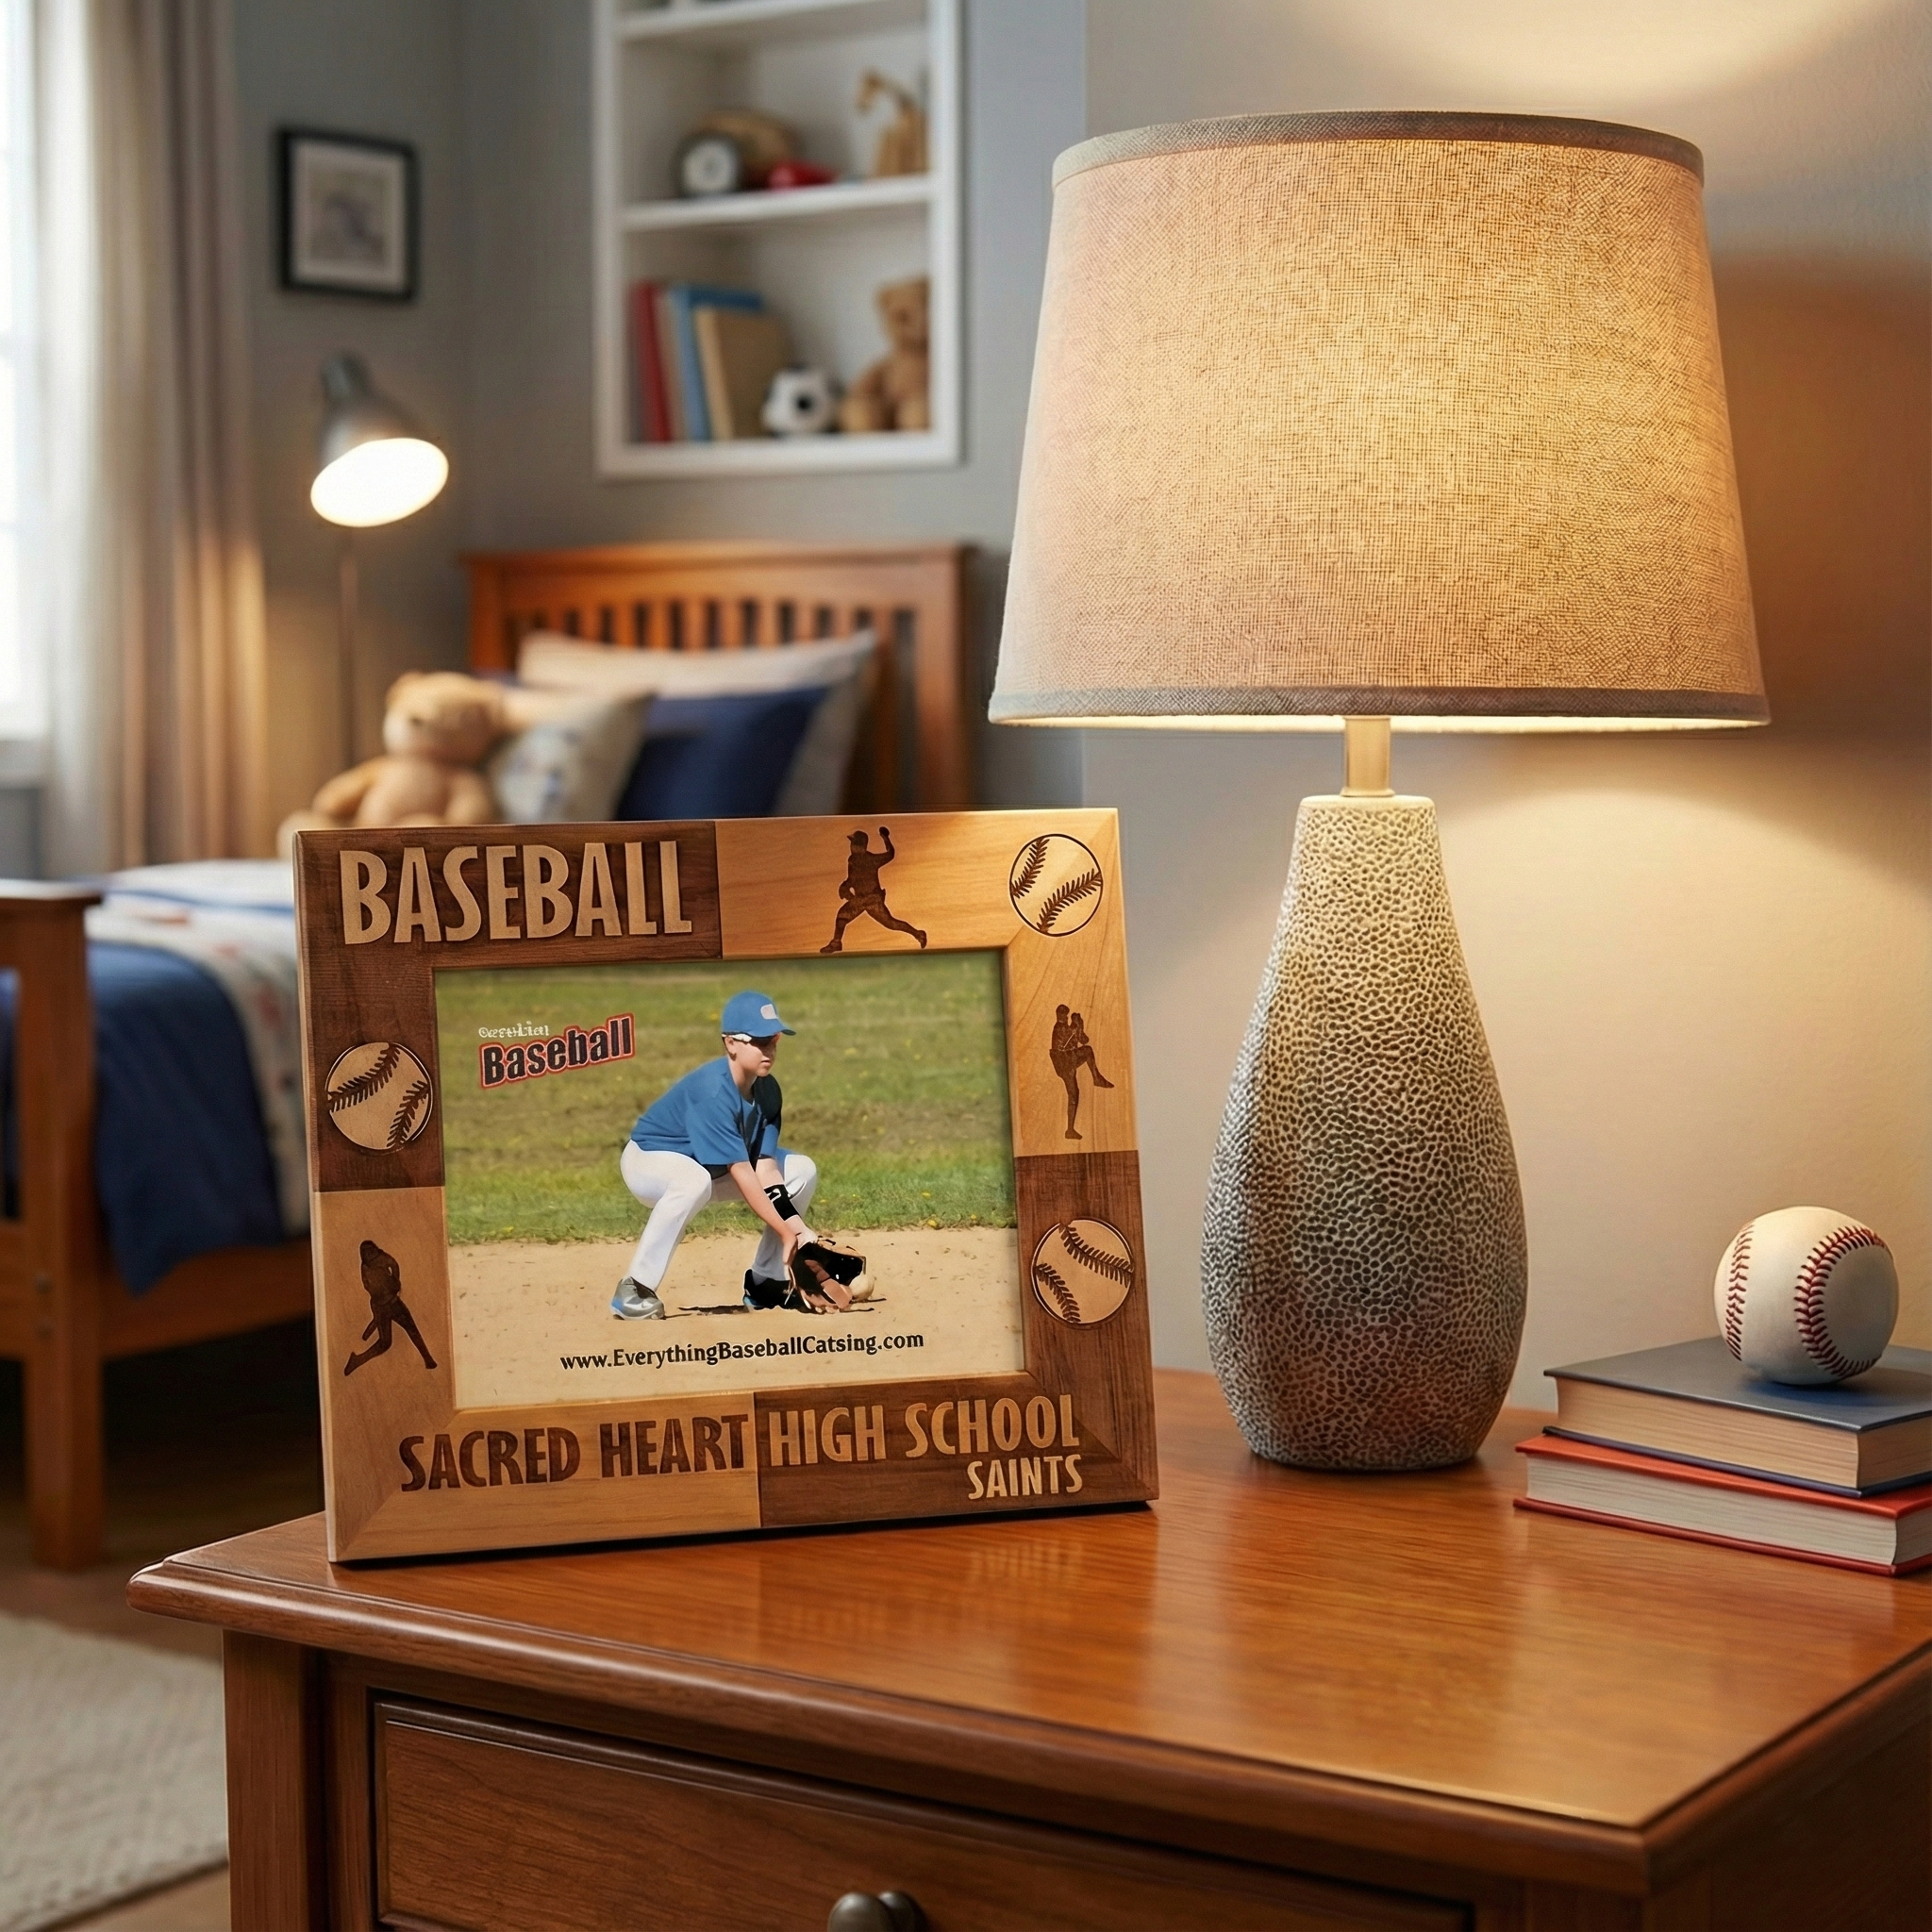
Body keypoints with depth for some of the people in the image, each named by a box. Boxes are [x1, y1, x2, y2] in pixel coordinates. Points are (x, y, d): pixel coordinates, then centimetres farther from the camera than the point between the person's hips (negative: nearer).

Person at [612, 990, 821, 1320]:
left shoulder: (767, 1090, -10)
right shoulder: (712, 1091, -34)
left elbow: (765, 1169, -14)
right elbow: (742, 1175, -35)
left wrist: (797, 1227, -25)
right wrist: (785, 1232, -35)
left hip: (713, 1164, 8)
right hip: (648, 1159, -8)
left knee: (802, 1171, -3)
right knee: (695, 1181, -42)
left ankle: (765, 1281, 7)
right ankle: (634, 1290, -30)